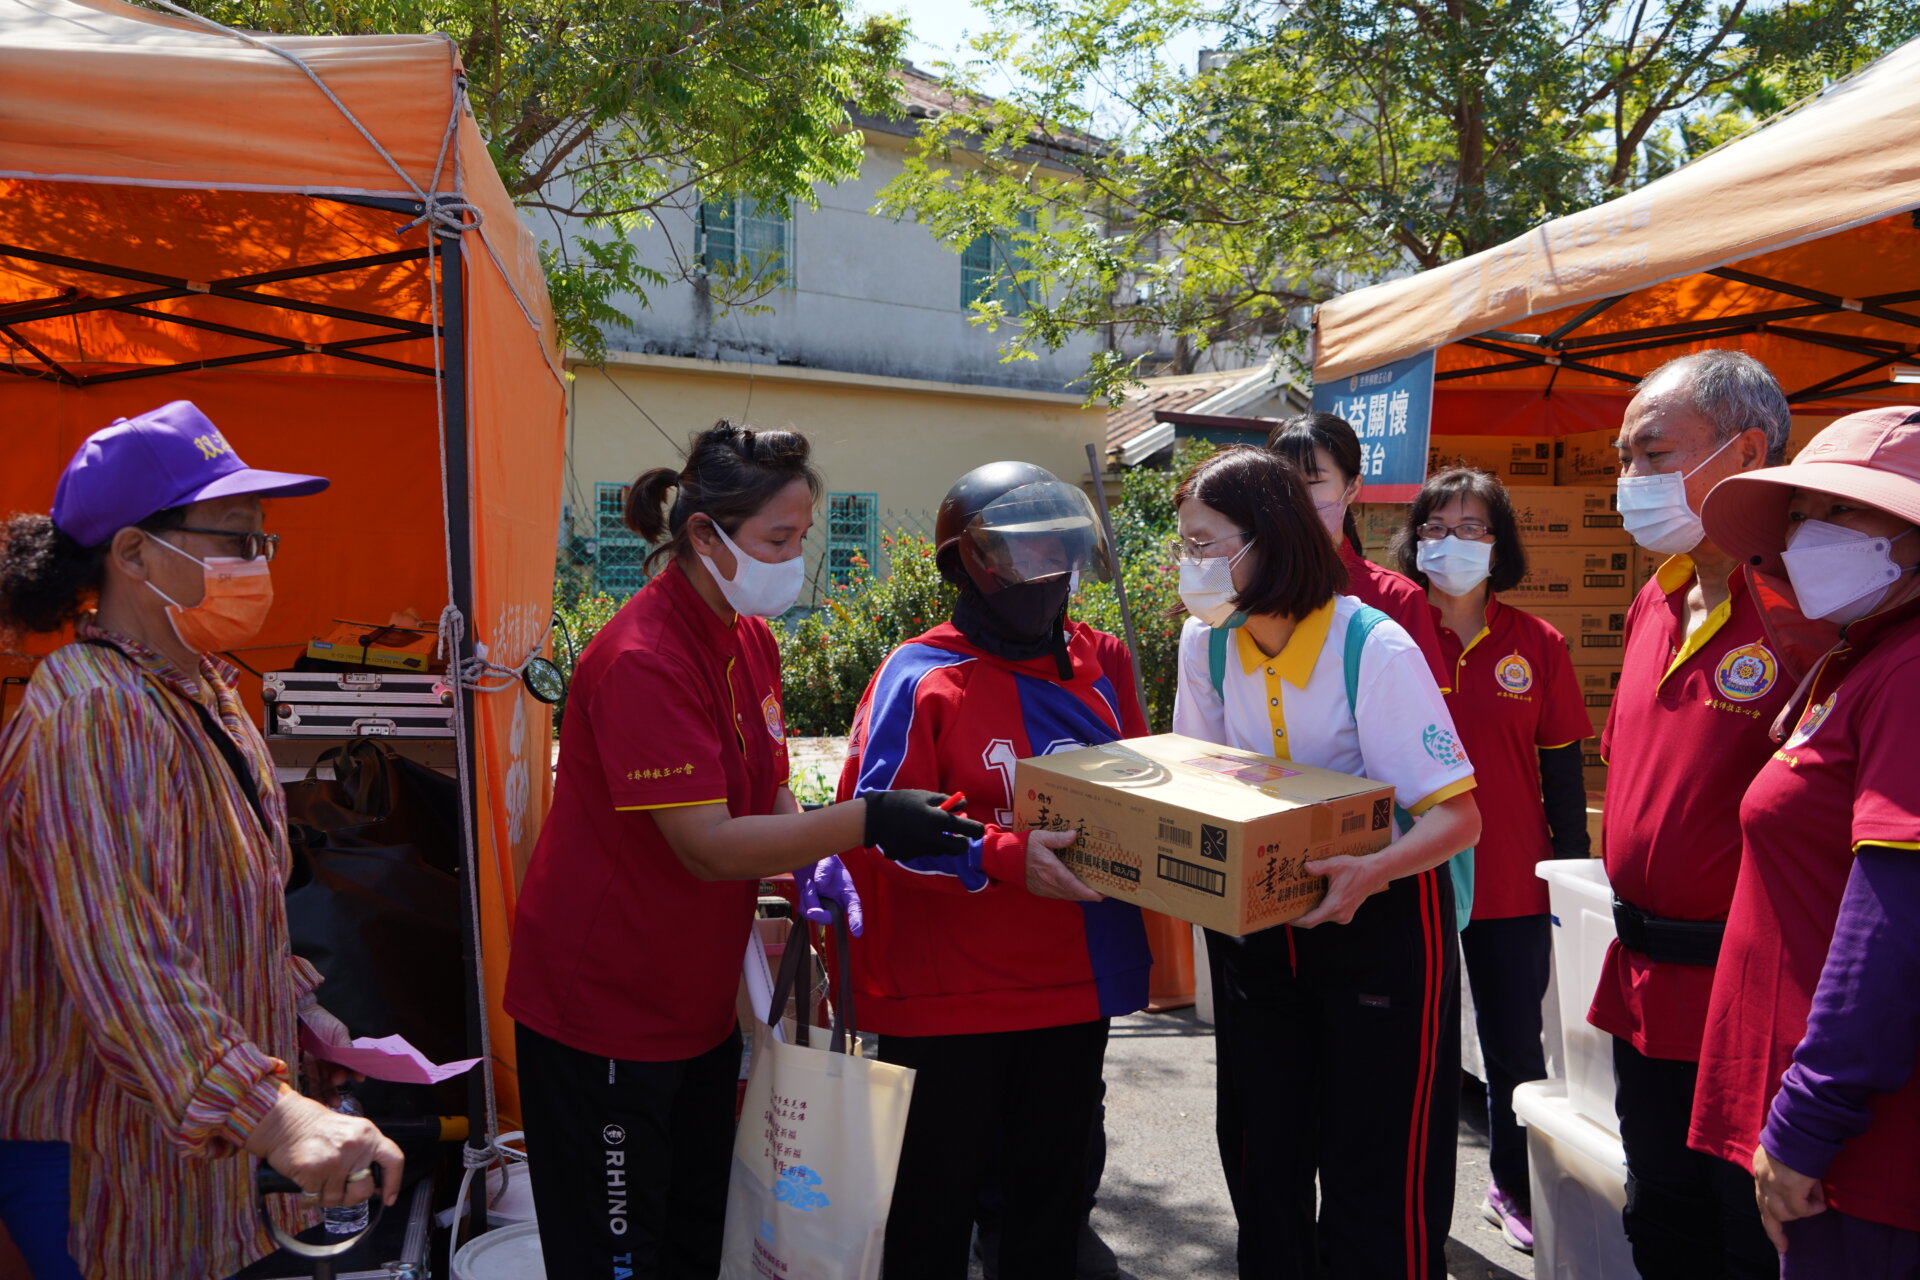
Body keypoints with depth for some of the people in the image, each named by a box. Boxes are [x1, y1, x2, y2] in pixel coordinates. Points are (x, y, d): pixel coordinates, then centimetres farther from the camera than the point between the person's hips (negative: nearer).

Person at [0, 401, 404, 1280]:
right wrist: (275, 1115, -45)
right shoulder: (85, 714, -26)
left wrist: (294, 1003, 19)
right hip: (92, 1159, -9)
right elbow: (121, 957, -37)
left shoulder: (203, 687, 6)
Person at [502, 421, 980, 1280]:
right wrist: (866, 821, -32)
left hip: (697, 1003, 9)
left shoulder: (750, 637, 5)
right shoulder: (643, 661, -24)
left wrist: (812, 865, -7)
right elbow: (707, 845, -27)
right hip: (601, 1017, -8)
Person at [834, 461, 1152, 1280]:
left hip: (1074, 982, 6)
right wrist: (1004, 856, -28)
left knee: (1053, 1185, 21)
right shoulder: (920, 679, -14)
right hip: (948, 994, -5)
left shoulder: (1101, 663, 5)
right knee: (937, 1198, 11)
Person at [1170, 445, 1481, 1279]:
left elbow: (1457, 813, -22)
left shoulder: (1376, 649, -21)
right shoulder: (1205, 643, -3)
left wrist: (1369, 873, -40)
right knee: (1262, 1160, 15)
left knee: (1378, 1179, 2)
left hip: (1379, 920, -5)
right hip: (1254, 922, 5)